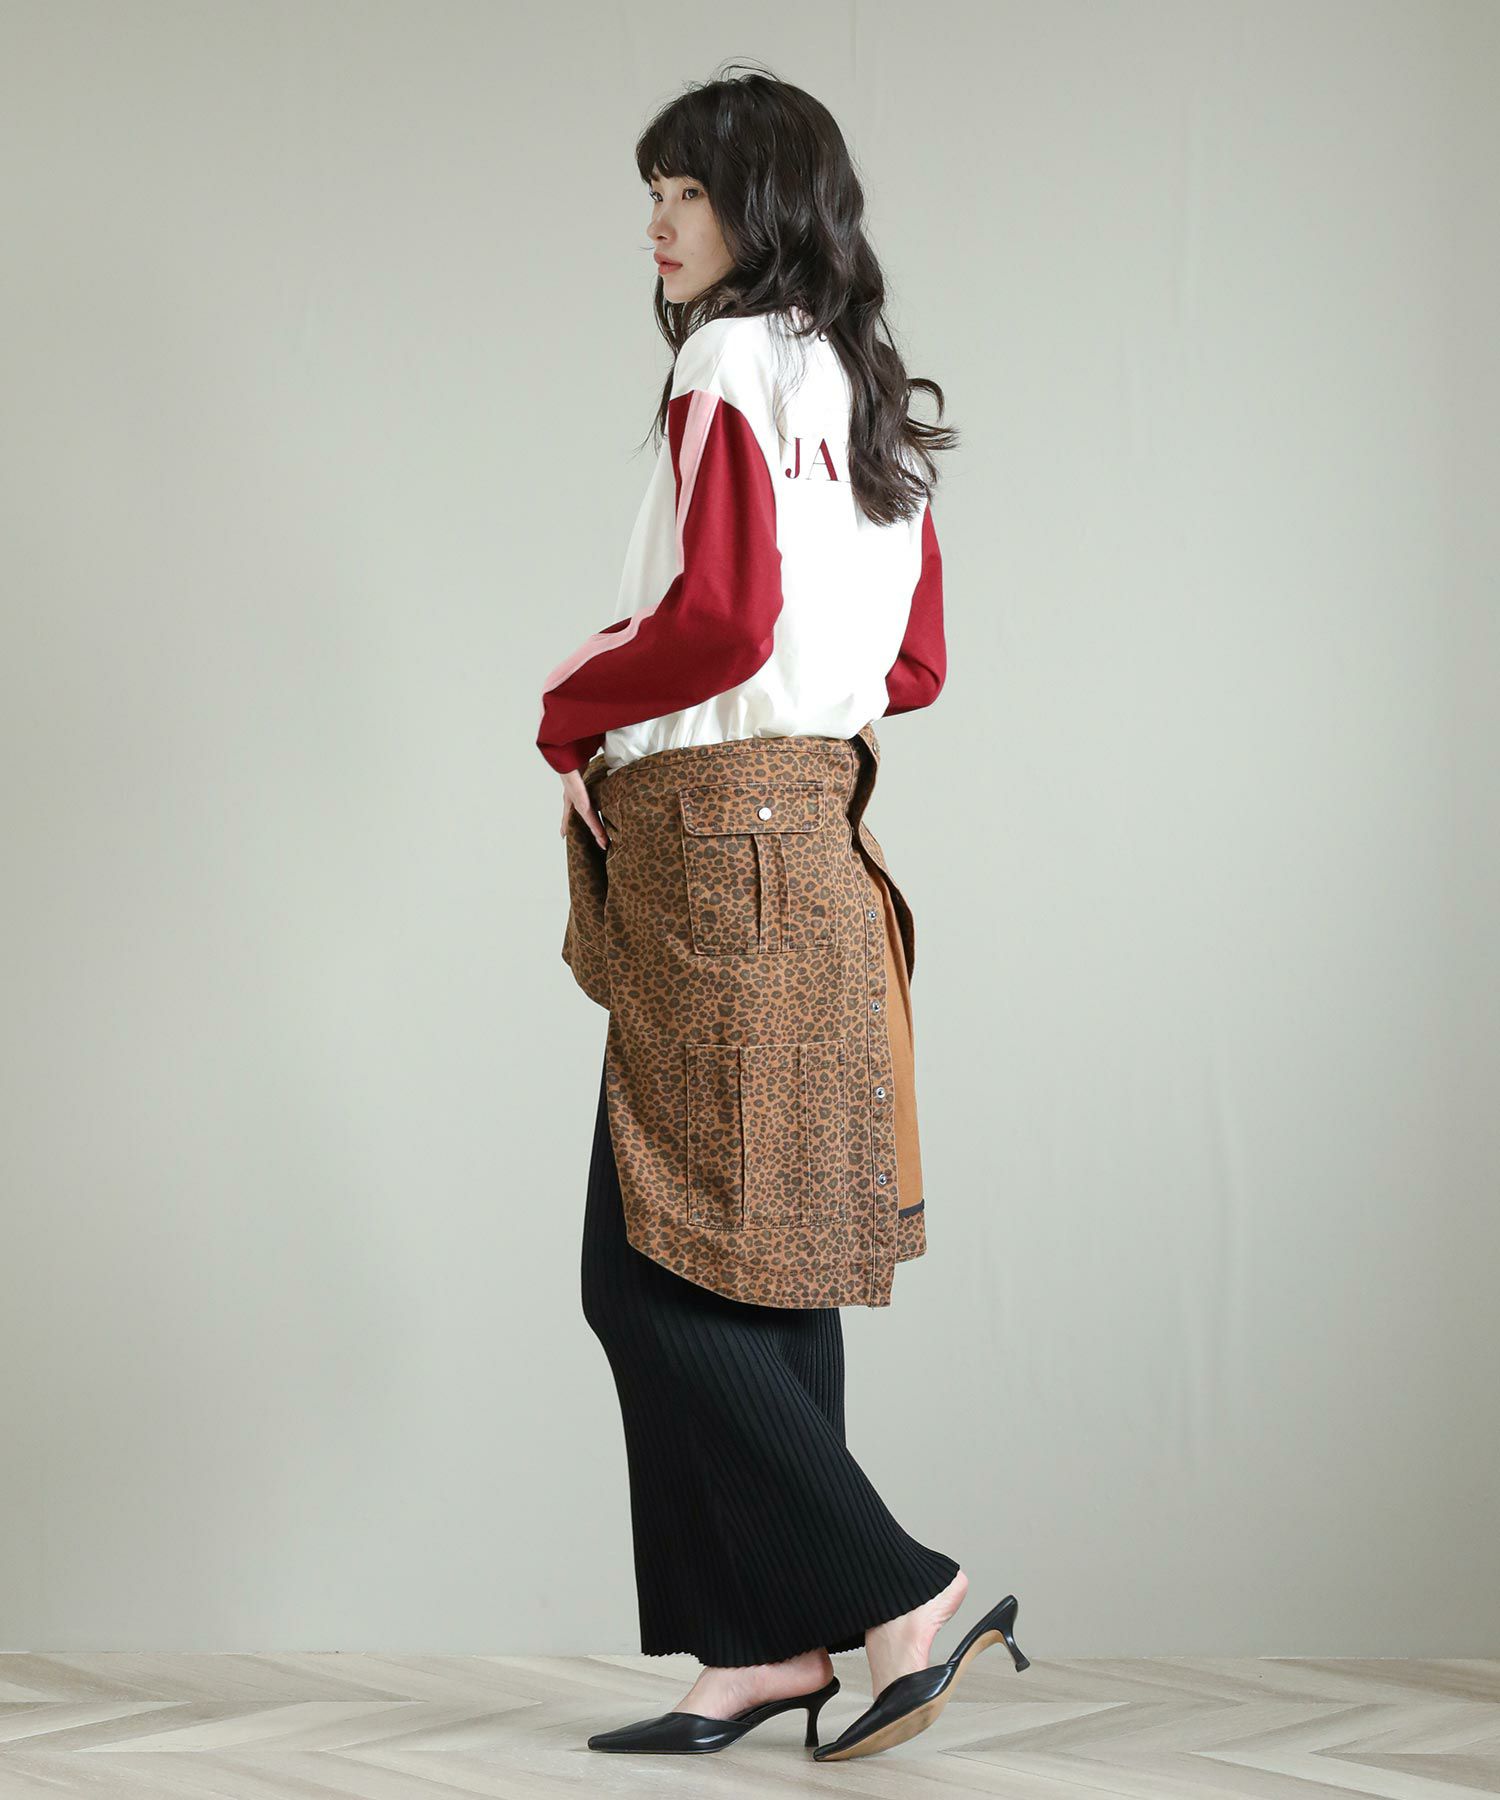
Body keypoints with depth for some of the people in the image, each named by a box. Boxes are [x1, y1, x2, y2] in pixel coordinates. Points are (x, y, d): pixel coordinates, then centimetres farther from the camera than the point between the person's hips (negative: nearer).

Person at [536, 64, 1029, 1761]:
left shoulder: (729, 373, -10)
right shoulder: (871, 402, 16)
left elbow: (719, 620, -21)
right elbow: (914, 667, 19)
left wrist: (573, 711, -4)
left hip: (715, 852, -9)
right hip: (815, 841, 9)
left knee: (651, 1283, -6)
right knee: (760, 1279, 10)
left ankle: (897, 1594, -6)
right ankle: (768, 1641, 14)